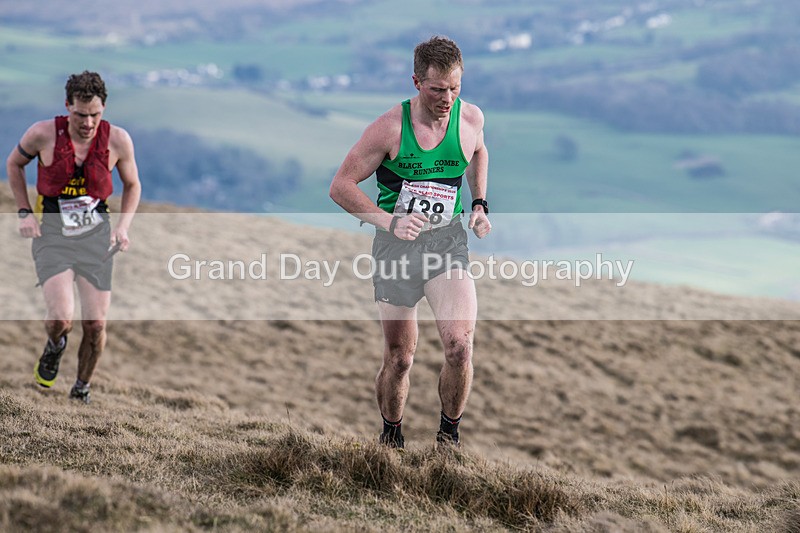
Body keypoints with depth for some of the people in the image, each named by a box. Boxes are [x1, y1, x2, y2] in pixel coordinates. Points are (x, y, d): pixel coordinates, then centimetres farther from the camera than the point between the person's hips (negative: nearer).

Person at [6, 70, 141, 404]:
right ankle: (54, 346, 18)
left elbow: (132, 184, 10)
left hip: (96, 235, 2)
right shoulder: (43, 134, -13)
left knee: (95, 326, -2)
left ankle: (81, 390, 24)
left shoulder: (117, 140, -9)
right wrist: (24, 212, 0)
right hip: (52, 235, -2)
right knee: (61, 318, -20)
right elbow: (13, 164, 8)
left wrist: (123, 226, -4)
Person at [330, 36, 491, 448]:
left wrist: (480, 204, 13)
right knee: (399, 359, 5)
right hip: (397, 243, -1)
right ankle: (391, 436, 31)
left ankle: (449, 435, 3)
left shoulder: (471, 118, -2)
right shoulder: (390, 127, -13)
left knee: (459, 345, -19)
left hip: (447, 239, 1)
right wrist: (389, 221, -21)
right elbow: (341, 186, -9)